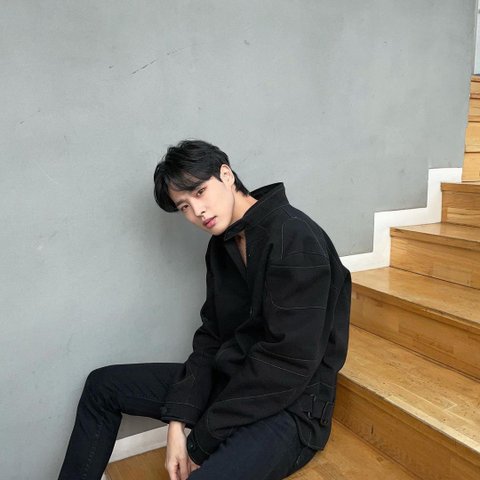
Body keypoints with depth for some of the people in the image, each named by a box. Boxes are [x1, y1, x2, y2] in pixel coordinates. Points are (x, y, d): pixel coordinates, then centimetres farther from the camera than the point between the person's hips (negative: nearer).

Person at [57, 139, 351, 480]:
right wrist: (178, 419, -6)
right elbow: (211, 337, 6)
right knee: (103, 385, 10)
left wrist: (202, 443, -16)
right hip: (229, 381, 8)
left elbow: (287, 363, -24)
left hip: (290, 405, -7)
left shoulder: (294, 238, -20)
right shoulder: (221, 245, 6)